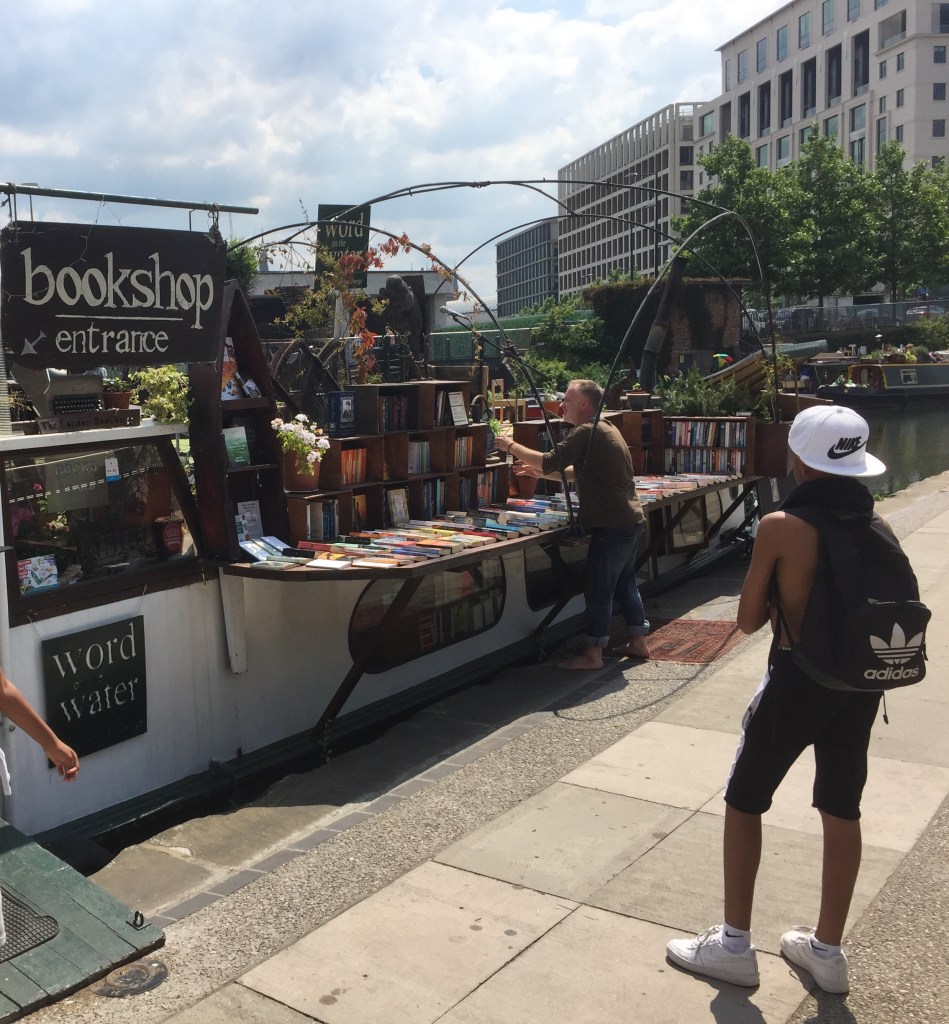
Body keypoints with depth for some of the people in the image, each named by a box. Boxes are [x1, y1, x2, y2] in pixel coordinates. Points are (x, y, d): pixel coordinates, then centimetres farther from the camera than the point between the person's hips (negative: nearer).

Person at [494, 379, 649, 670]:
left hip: (612, 525, -10)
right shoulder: (604, 429, 17)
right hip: (630, 520, 10)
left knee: (598, 588, -4)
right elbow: (578, 472, 23)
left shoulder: (586, 432, -16)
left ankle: (592, 654, 1)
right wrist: (540, 472, 14)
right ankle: (638, 641, 27)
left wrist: (511, 446, -10)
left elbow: (551, 461, -21)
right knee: (624, 582, 19)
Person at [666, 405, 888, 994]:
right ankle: (828, 951, 29)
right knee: (842, 811, 15)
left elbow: (749, 619, -10)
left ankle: (735, 946, 20)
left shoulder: (781, 525, -17)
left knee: (744, 802, 11)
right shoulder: (874, 520, 0)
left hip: (798, 680, -6)